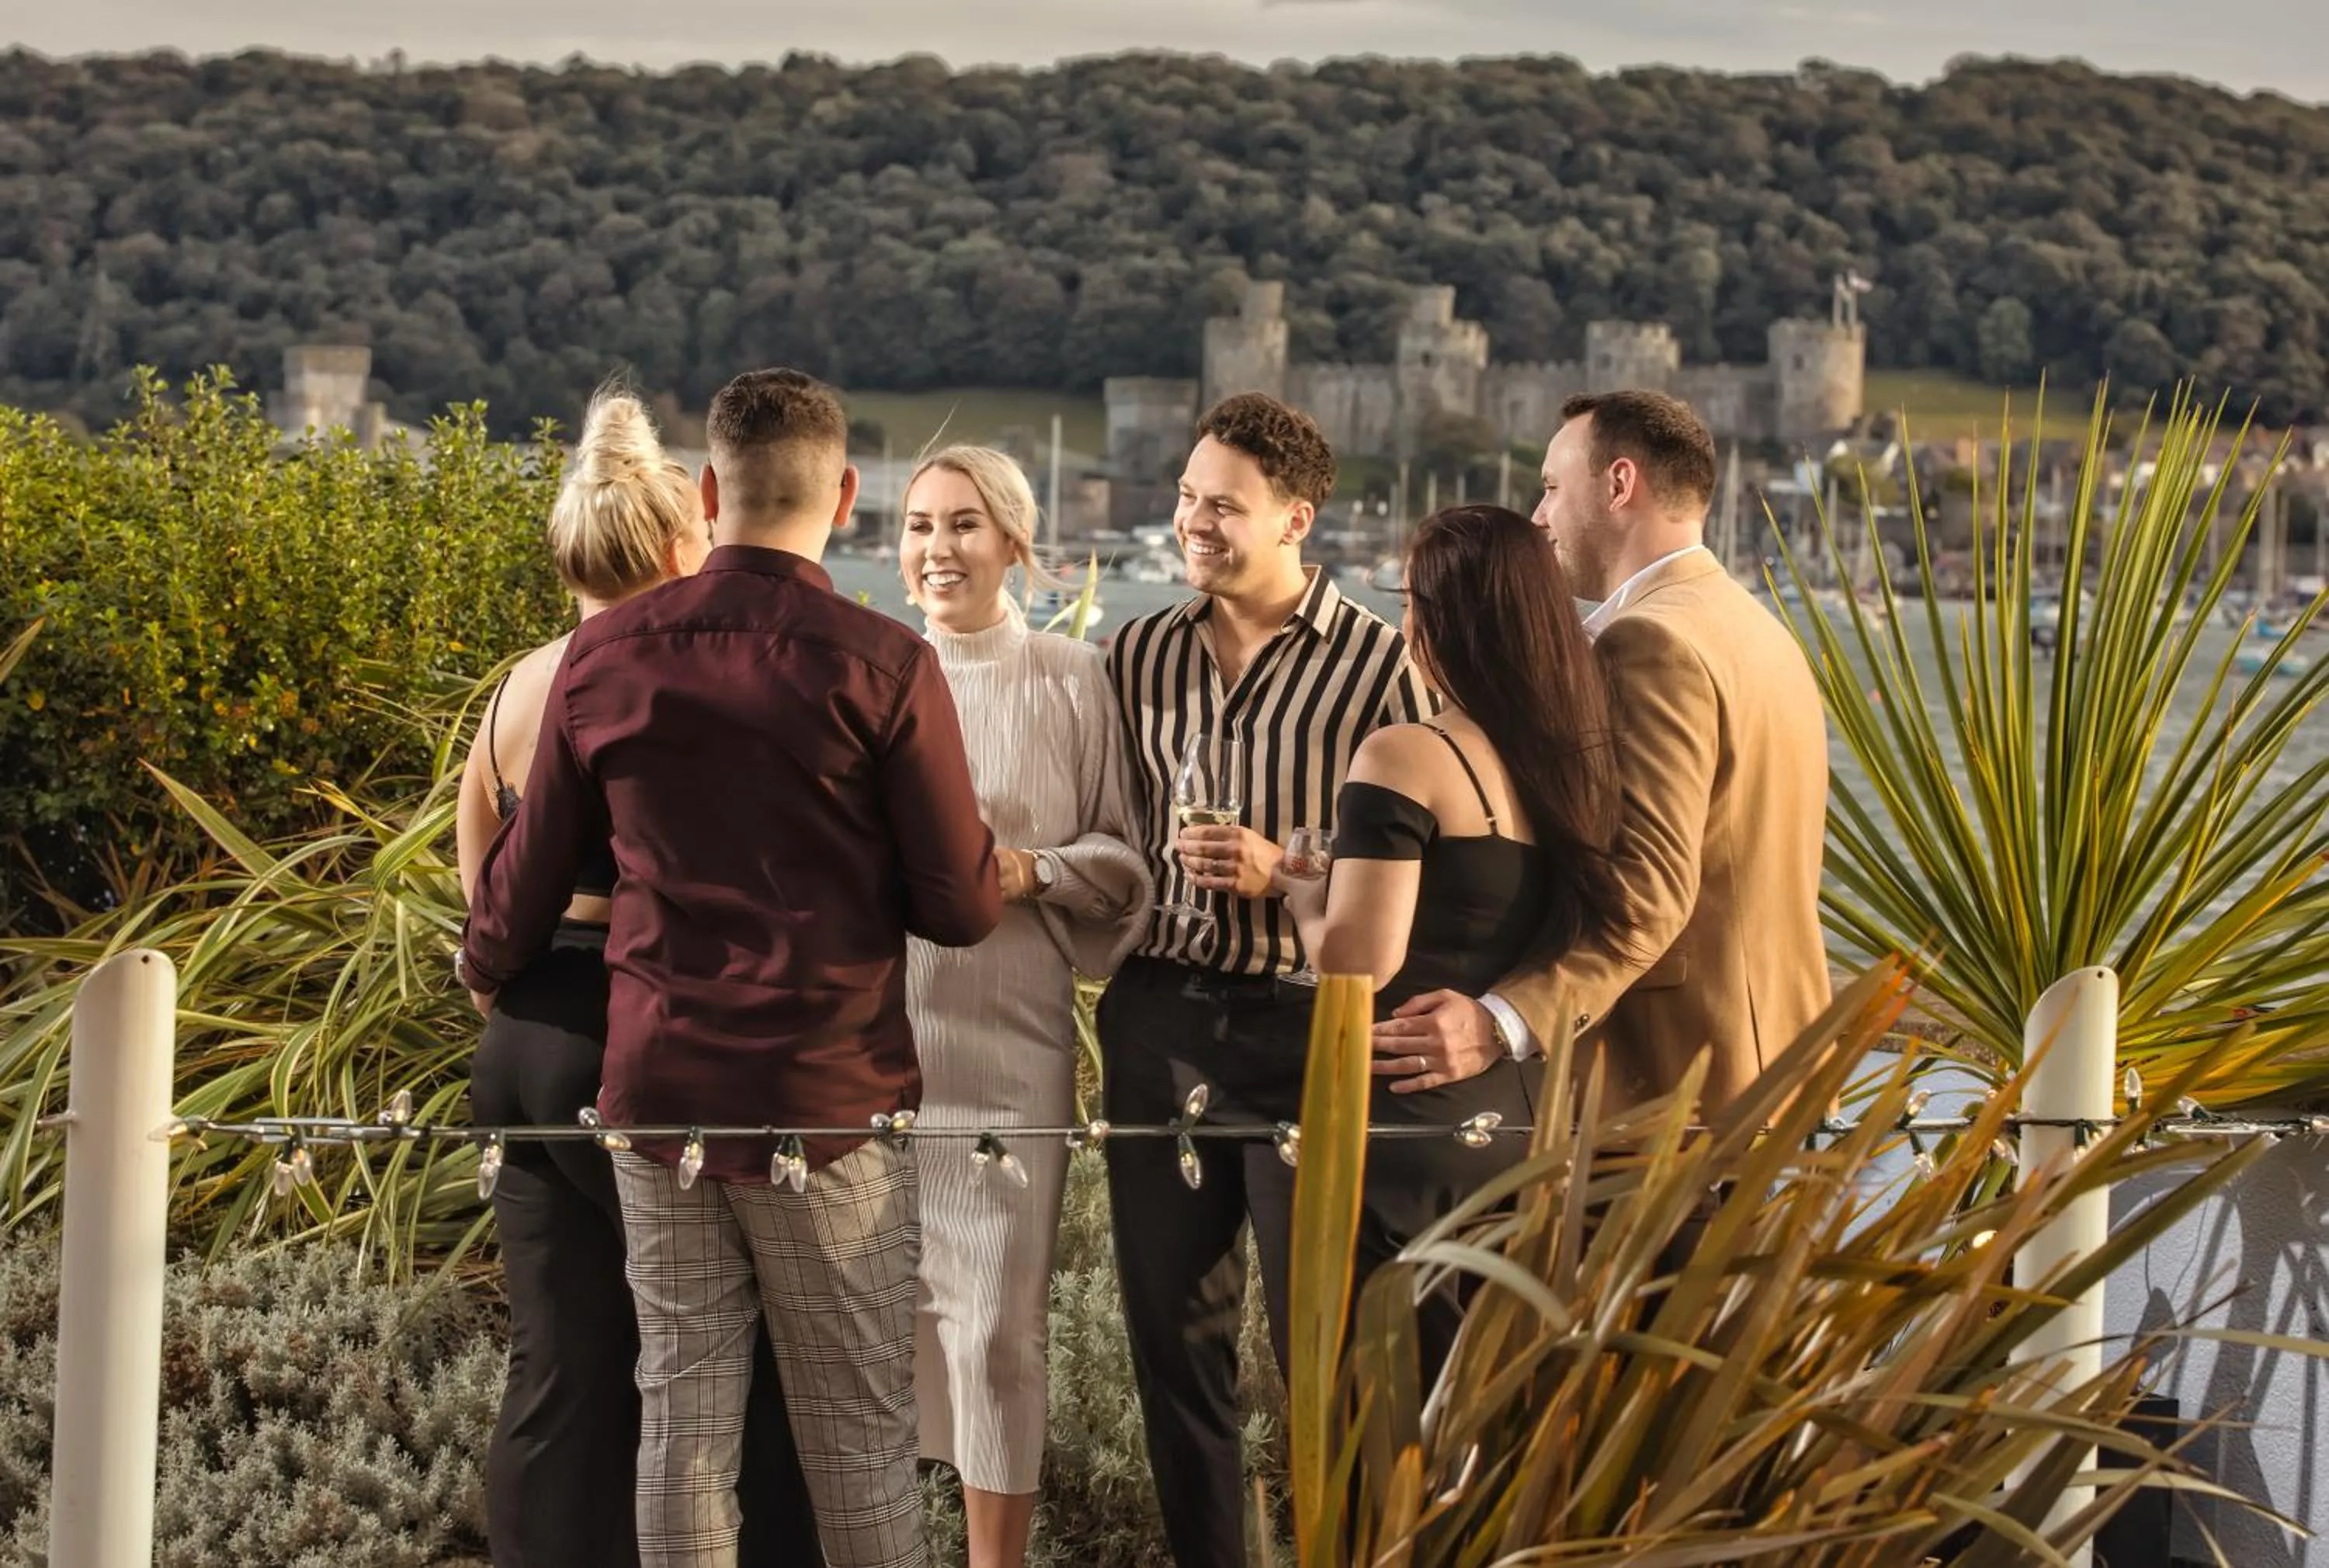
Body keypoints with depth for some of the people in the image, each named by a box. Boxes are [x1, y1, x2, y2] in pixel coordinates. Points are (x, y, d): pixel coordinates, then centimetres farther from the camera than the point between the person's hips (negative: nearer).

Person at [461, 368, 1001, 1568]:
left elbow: (530, 869, 11)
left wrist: (484, 972, 32)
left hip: (657, 1096, 3)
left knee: (681, 1415, 10)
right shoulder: (882, 668, -10)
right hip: (830, 1107, -3)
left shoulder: (606, 654, 0)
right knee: (858, 1435, 6)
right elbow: (962, 909, -6)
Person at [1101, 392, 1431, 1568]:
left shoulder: (1376, 660, -6)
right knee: (1171, 1334, 10)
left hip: (1306, 1027, -5)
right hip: (1160, 1020, 5)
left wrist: (1287, 873, -17)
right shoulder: (1141, 655, 9)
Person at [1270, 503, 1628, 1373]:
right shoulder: (1577, 761, 6)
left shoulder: (1407, 758, -14)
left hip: (1412, 1114, -7)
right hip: (1530, 1111, 7)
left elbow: (1357, 959, -19)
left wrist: (1298, 886, -1)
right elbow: (1583, 947, 12)